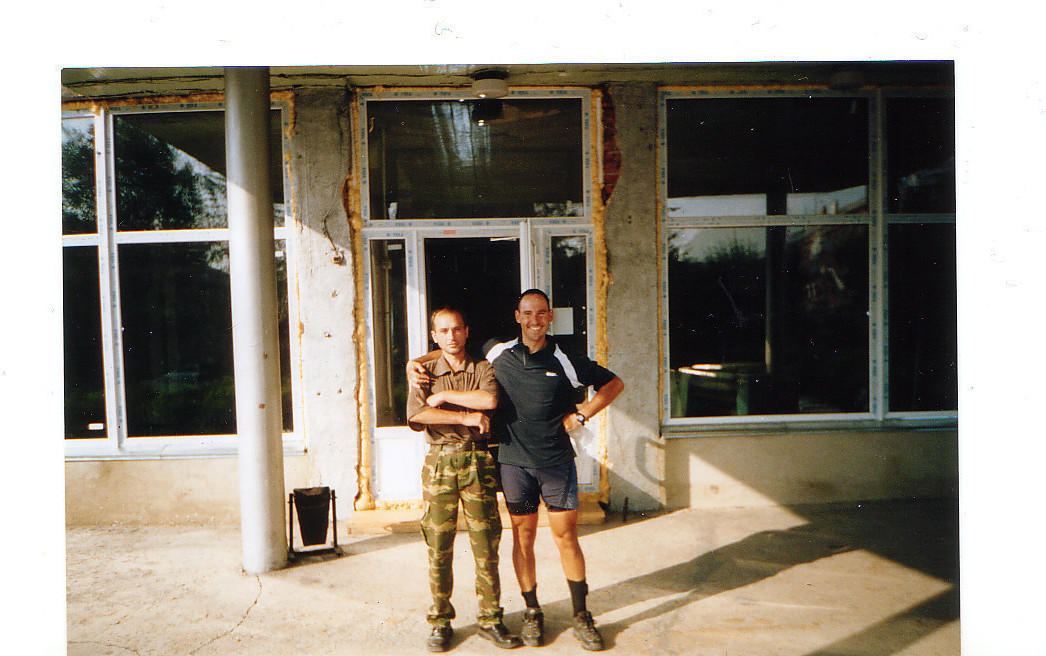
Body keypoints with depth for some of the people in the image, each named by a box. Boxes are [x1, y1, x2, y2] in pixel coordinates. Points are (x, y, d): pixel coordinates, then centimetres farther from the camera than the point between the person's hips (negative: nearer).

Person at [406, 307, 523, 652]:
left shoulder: (483, 368, 8)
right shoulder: (425, 372, 9)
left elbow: (490, 399, -14)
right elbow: (416, 414, -10)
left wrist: (443, 396, -7)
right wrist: (466, 417, -12)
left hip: (478, 461, 0)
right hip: (439, 462, 0)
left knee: (486, 546, 3)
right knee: (439, 547, 4)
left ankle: (490, 619, 17)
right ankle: (440, 621, 19)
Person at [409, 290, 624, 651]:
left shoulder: (566, 361, 0)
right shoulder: (497, 354, 4)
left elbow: (614, 383, 9)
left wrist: (580, 415, 1)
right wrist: (415, 365, 4)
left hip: (557, 461, -1)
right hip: (514, 461, 1)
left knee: (566, 536, 2)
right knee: (523, 537, 8)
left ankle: (581, 615, 18)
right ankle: (532, 612, 25)